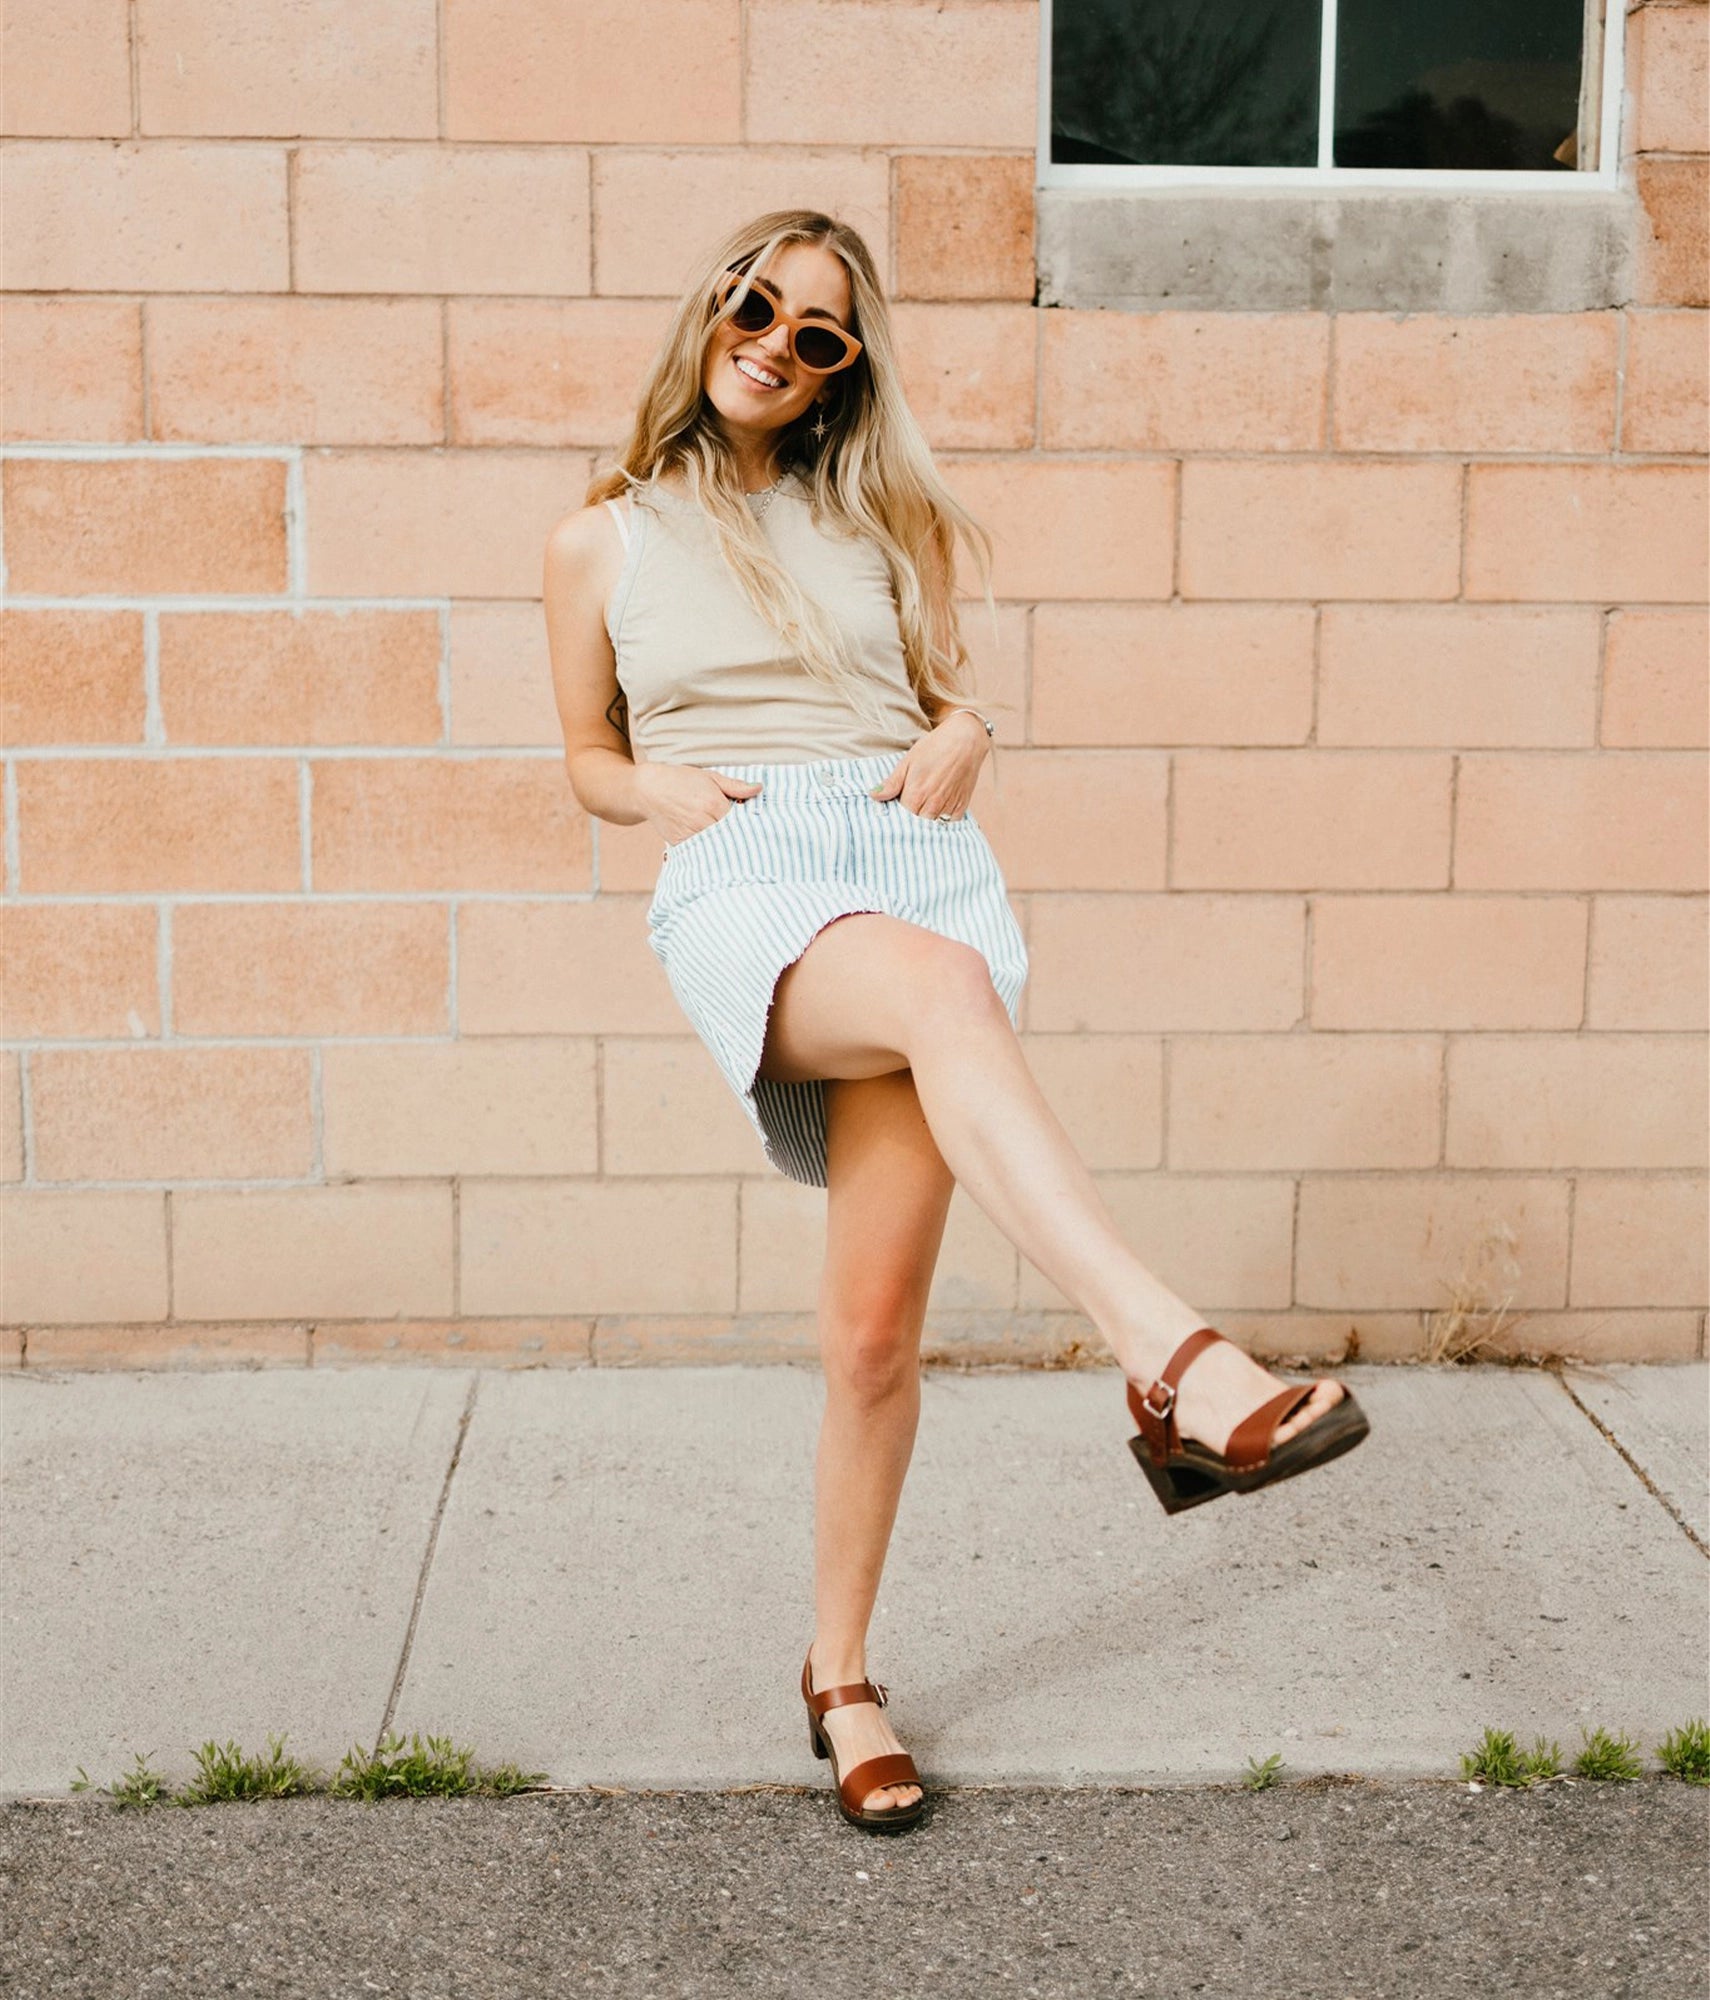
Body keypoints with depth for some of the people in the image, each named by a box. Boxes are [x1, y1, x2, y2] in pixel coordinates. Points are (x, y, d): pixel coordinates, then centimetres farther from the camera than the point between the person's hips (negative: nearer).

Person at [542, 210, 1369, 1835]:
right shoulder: (604, 541, 17)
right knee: (944, 986, -40)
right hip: (743, 881, -2)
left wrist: (961, 739, 2)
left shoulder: (873, 516, 20)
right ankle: (1177, 1367, -51)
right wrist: (664, 790, 0)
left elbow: (953, 694, 26)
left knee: (876, 1327, -8)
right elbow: (589, 762, 23)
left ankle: (841, 1678, 11)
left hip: (916, 855, 2)